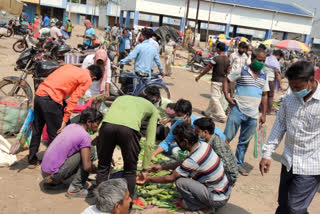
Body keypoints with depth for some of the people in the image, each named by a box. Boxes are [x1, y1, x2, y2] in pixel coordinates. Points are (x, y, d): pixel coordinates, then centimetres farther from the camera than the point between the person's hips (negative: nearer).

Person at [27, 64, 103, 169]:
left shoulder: (69, 66, 22)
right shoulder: (87, 79, 1)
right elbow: (73, 99, -7)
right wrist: (65, 120, -6)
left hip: (38, 94, 8)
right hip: (51, 100, -8)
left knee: (36, 131, 19)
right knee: (56, 133, 6)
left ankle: (32, 161, 32)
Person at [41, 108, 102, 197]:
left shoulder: (70, 126, 10)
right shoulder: (85, 136, -14)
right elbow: (87, 167, -18)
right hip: (55, 174, -8)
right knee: (90, 151, -8)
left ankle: (51, 183, 18)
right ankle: (75, 189, -4)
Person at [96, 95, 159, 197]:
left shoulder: (122, 97, 41)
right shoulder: (153, 109, 31)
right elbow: (149, 143, 24)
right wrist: (145, 168, 33)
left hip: (107, 124, 3)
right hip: (130, 128, -2)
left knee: (103, 167, 23)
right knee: (130, 170, 20)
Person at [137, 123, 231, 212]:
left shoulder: (193, 160, -27)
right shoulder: (203, 145, -3)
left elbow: (170, 178, -14)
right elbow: (184, 163, 12)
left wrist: (148, 180, -3)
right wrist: (162, 167, 13)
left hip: (218, 199, -8)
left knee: (180, 182, -19)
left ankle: (203, 206, 0)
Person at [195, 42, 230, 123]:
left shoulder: (216, 58, -16)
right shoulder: (228, 59, 3)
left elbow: (207, 69, -12)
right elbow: (228, 71, 10)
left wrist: (199, 76, -2)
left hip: (216, 81, -7)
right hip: (223, 81, 7)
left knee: (215, 98, -3)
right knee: (215, 97, 17)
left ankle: (222, 116, -8)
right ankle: (208, 112, 31)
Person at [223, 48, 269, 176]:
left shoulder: (264, 76, 9)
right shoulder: (242, 71, -5)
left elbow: (264, 95, 15)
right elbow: (227, 80, 2)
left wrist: (264, 114, 11)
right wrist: (227, 96, -10)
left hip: (253, 115, 4)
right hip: (238, 111, -4)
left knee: (245, 141, 13)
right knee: (227, 137, -2)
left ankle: (239, 163, 27)